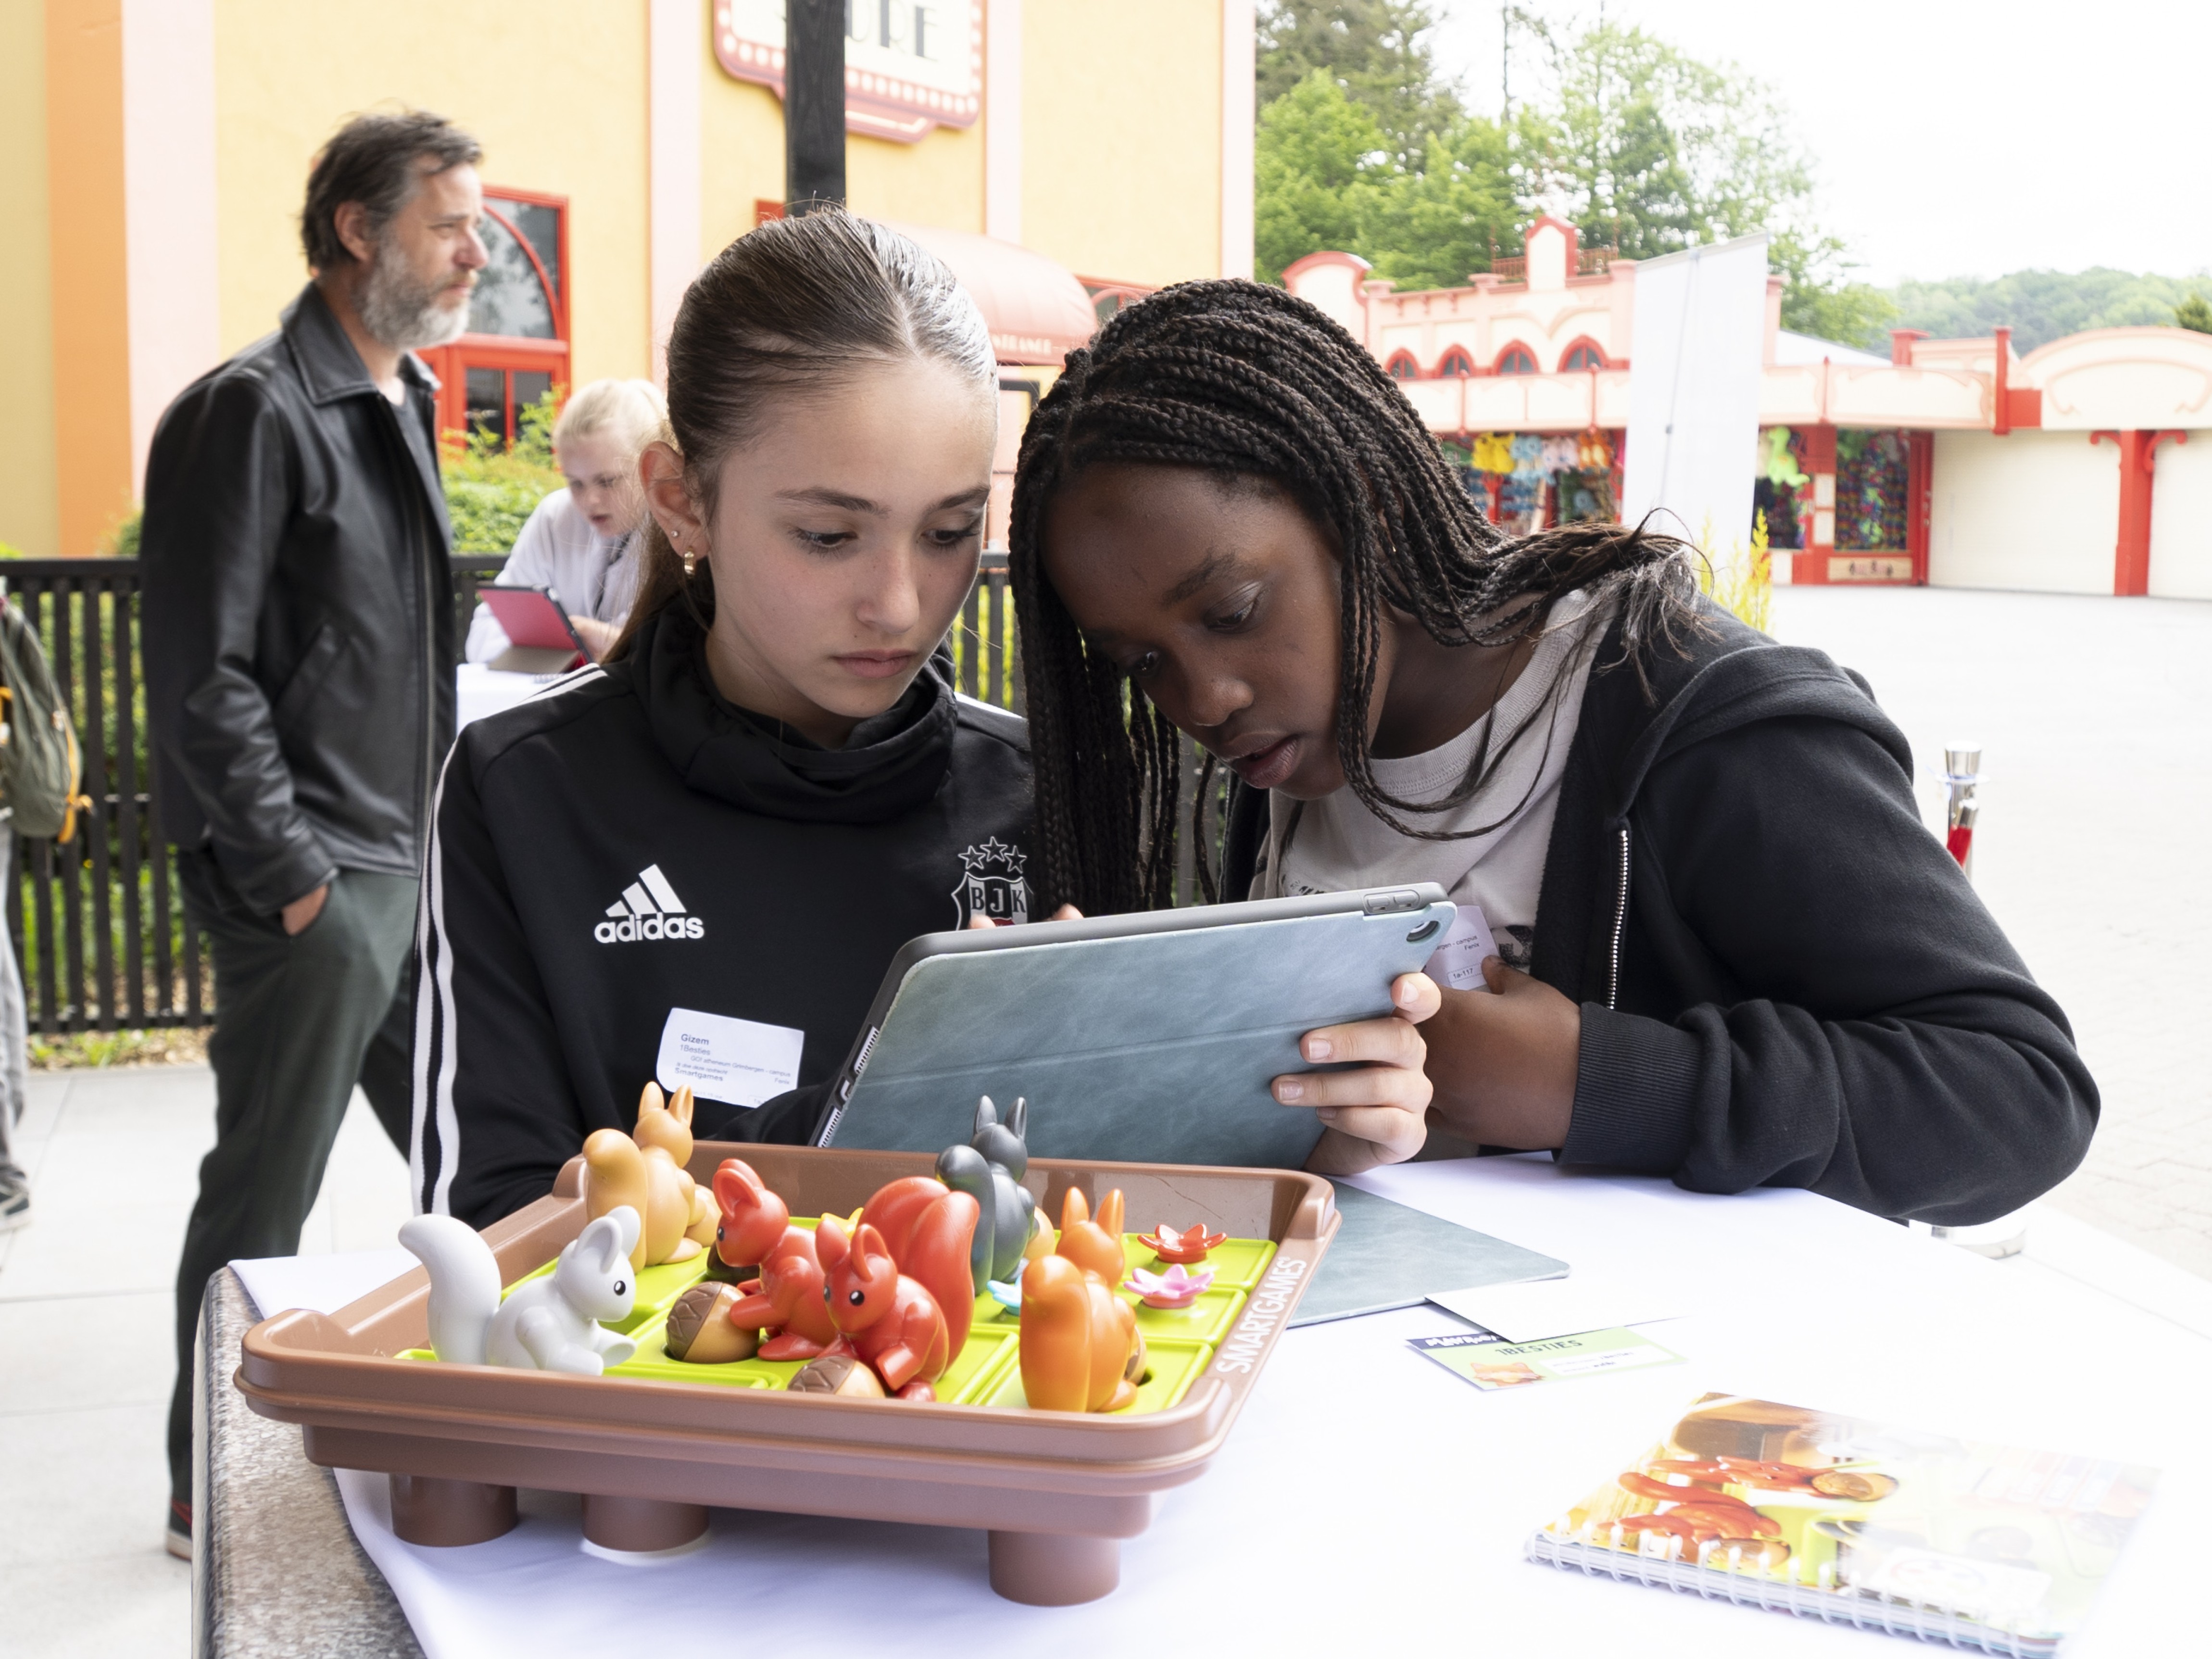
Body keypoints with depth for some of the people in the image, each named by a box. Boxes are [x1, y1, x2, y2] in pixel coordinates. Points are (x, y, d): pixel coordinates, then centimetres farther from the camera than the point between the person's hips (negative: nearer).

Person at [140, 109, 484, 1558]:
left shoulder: (402, 406, 15)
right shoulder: (253, 413, -13)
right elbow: (203, 675, -17)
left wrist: (452, 838, 15)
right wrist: (296, 876, -17)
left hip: (420, 874, 9)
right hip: (313, 892, -9)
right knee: (263, 1212, 3)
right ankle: (212, 1496, 20)